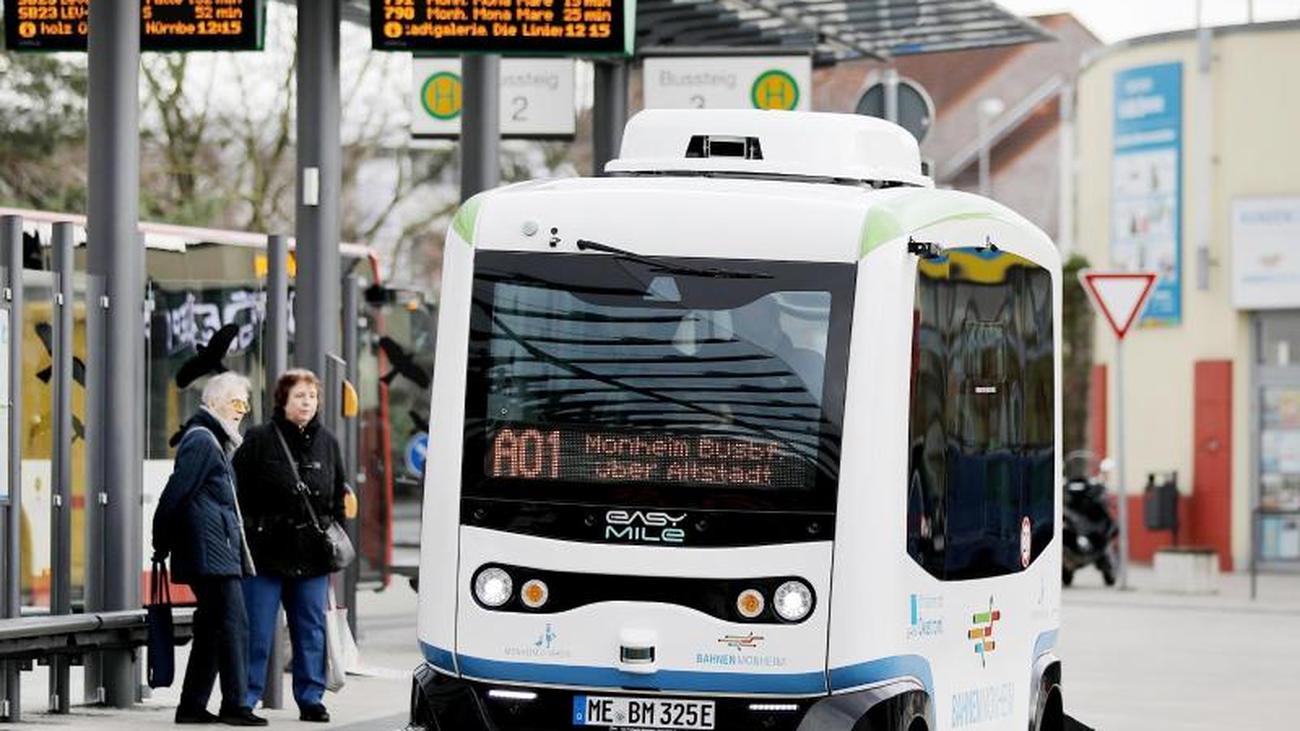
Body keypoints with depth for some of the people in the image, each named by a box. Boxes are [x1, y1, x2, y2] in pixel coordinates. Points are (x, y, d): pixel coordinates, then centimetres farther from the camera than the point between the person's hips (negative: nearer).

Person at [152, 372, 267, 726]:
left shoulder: (215, 442, 23)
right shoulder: (201, 440, -10)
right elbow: (176, 494, -13)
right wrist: (162, 546, -9)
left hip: (220, 552, 10)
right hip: (212, 551, -10)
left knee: (212, 630, 11)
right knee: (233, 624, -10)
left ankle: (192, 706, 13)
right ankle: (235, 704, -10)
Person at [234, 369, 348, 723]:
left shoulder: (327, 443, 11)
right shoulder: (259, 440, -3)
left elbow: (338, 500, 18)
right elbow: (239, 495, -4)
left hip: (311, 556, 4)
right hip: (266, 551, -4)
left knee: (311, 630, 8)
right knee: (256, 631, -2)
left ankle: (311, 698, 15)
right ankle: (244, 698, 4)